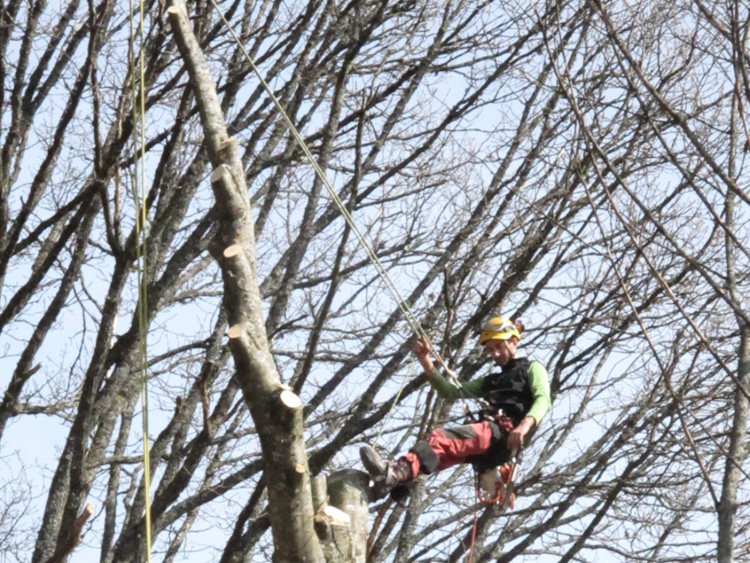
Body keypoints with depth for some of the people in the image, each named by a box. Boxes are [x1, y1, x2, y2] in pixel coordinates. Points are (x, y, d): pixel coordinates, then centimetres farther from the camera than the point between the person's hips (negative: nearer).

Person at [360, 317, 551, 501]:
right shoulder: (490, 381, 37)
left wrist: (525, 424, -23)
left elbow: (543, 399, -1)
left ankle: (397, 472, -58)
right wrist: (427, 363, 13)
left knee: (441, 438, -34)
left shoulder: (532, 369, 19)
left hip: (507, 435, -7)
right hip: (487, 436, 7)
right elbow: (451, 392, 28)